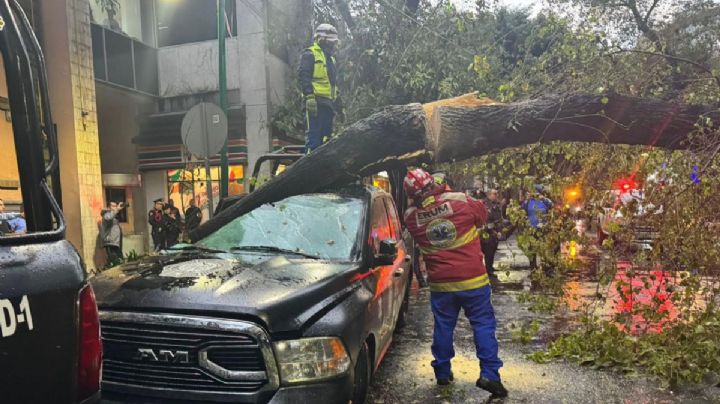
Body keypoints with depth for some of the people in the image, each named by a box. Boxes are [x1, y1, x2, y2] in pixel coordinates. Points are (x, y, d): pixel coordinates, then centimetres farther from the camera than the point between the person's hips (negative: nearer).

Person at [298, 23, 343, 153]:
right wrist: (309, 96, -24)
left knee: (326, 136, 10)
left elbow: (334, 84, 29)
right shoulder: (310, 55, -1)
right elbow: (303, 77, -13)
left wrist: (339, 106, 26)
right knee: (313, 136, -12)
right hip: (316, 102, -9)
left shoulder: (330, 58, 27)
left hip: (328, 103, 9)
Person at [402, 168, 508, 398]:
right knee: (483, 324, 9)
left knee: (443, 327, 17)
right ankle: (489, 374, 6)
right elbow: (482, 214, 7)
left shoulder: (411, 217, -5)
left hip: (440, 284, 2)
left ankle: (442, 373, 28)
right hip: (472, 279, -2)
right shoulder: (459, 201, -11)